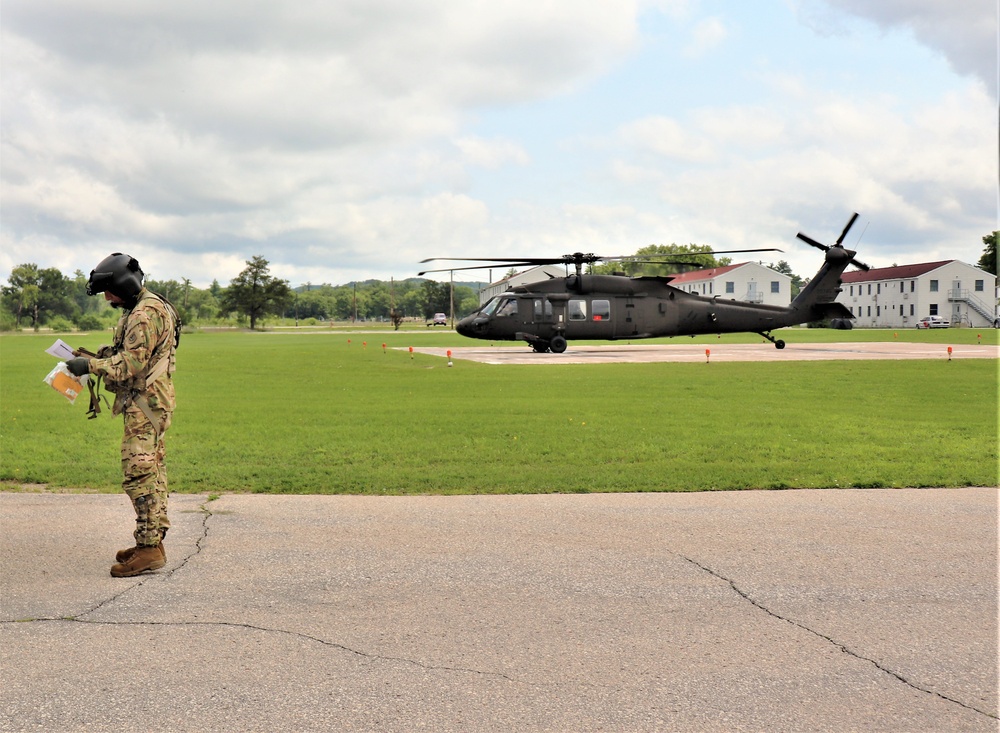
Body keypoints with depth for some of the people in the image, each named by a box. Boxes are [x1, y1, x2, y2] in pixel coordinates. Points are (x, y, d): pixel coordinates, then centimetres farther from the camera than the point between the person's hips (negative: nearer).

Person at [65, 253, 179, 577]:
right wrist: (96, 356, 9)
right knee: (151, 472, 12)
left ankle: (149, 549, -10)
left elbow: (131, 364, -21)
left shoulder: (145, 314, -17)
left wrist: (90, 365, -14)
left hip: (145, 404, -11)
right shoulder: (141, 309, 17)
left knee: (139, 473, -11)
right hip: (148, 402, 11)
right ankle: (152, 541, 18)